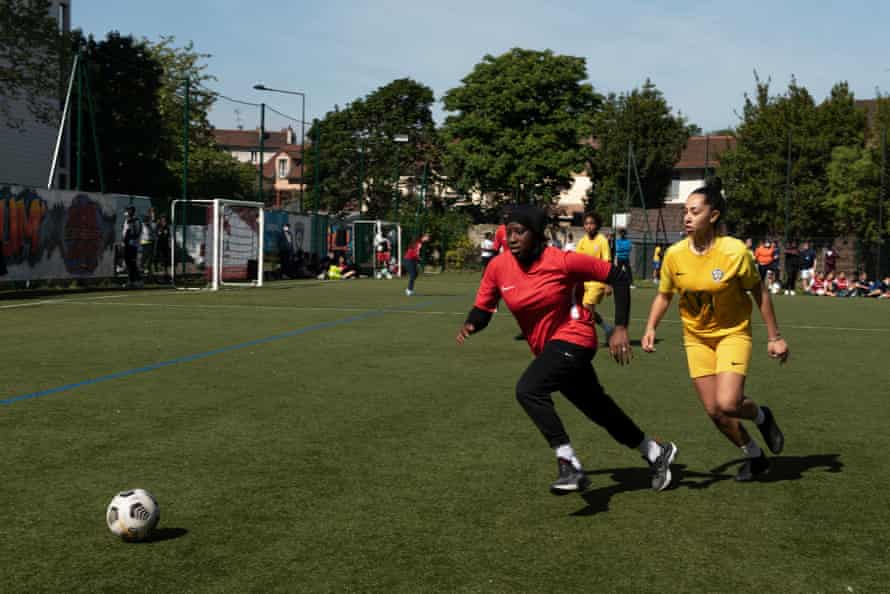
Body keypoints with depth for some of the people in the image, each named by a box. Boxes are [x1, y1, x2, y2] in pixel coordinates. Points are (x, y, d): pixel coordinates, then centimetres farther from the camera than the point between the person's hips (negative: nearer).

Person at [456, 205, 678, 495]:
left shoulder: (562, 261, -18)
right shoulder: (498, 267, -5)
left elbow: (618, 277, -11)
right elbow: (482, 308, 2)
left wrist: (620, 328, -15)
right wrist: (470, 325, -21)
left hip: (572, 339, -7)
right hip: (546, 348, 7)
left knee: (528, 390, -28)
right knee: (599, 409, 18)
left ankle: (570, 466, -20)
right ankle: (656, 452, 41)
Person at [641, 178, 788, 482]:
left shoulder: (734, 251, -20)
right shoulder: (674, 255, -10)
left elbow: (759, 292, -7)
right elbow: (664, 295, 5)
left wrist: (774, 337, -4)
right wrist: (651, 328, -10)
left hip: (733, 333, -4)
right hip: (696, 337, 4)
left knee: (727, 404, -22)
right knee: (714, 411, 3)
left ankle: (761, 416, 15)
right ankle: (755, 457, 29)